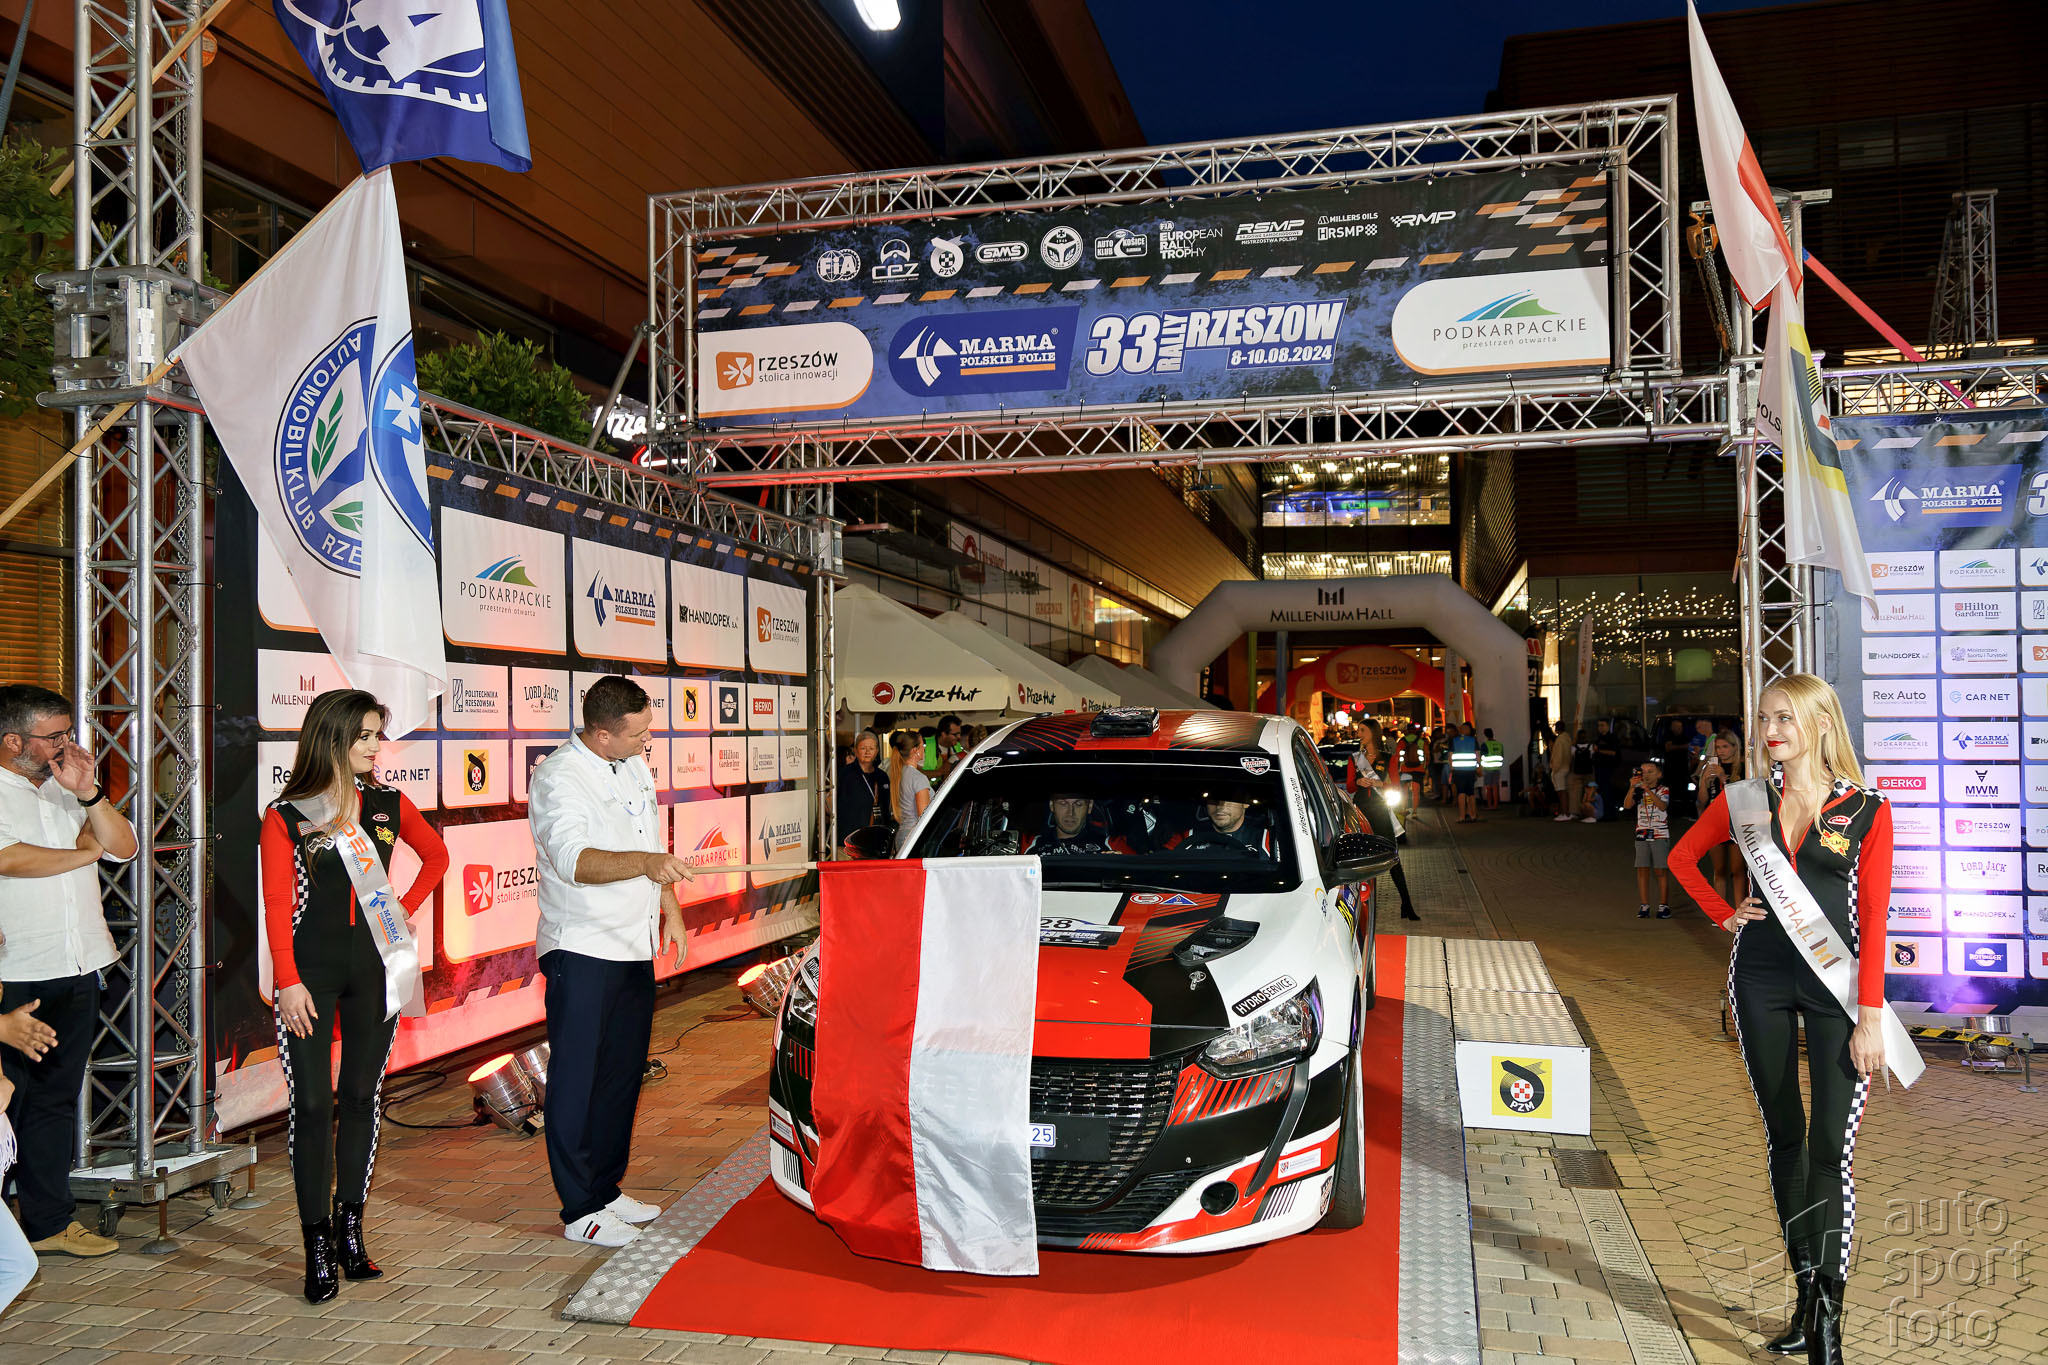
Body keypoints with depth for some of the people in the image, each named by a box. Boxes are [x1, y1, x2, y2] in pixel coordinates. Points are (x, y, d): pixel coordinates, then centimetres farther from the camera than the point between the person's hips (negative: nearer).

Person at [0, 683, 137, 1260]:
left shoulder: (68, 791, 14)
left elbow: (124, 848, 8)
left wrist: (89, 793, -7)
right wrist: (88, 851, -4)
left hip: (77, 973, 6)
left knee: (56, 1099, 12)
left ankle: (49, 1221, 21)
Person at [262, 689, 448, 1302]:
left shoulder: (389, 805, 5)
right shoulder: (286, 815, -4)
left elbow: (436, 855, 21)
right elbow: (277, 905, -6)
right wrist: (288, 981, -11)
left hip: (375, 964, 3)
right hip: (312, 968, -3)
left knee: (361, 1097, 10)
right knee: (313, 1103, -2)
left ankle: (350, 1228, 23)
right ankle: (317, 1245, 7)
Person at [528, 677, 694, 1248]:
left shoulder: (635, 769, 11)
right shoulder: (557, 778, -15)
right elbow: (574, 859, -31)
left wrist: (671, 910, 16)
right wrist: (644, 863, -45)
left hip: (635, 948, 8)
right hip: (581, 951, -8)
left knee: (623, 1073, 13)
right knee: (577, 1081, -1)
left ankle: (607, 1188, 25)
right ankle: (581, 1211, 7)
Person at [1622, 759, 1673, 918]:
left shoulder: (1663, 790, -1)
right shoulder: (1638, 791, 7)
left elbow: (1663, 806, -19)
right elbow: (1627, 804, -8)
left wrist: (1648, 790, -27)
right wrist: (1632, 788, -21)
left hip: (1660, 835, -3)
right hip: (1642, 835, 3)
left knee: (1661, 871, -1)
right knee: (1642, 870, 1)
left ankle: (1663, 905, 8)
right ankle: (1644, 906, 6)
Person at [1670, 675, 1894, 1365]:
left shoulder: (1866, 810, -5)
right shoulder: (1747, 798, 2)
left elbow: (1873, 918, -6)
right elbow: (1681, 856, 17)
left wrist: (1871, 1015, -9)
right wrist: (1724, 914, 5)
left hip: (1836, 984, -3)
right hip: (1761, 978, 3)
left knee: (1830, 1147, -7)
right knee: (1783, 1137, 11)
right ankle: (1806, 1299, 24)